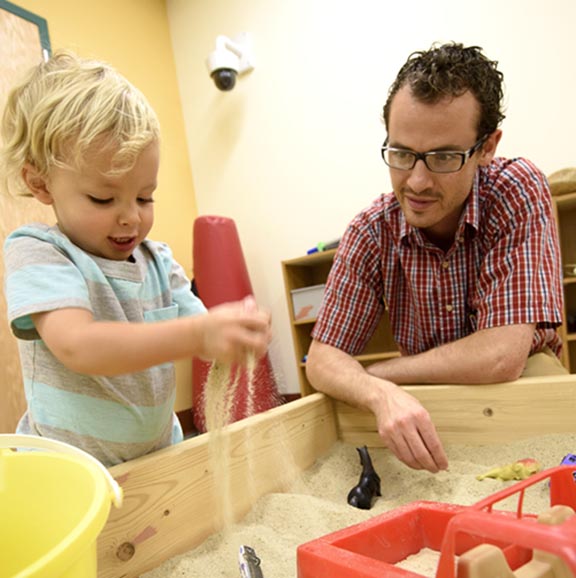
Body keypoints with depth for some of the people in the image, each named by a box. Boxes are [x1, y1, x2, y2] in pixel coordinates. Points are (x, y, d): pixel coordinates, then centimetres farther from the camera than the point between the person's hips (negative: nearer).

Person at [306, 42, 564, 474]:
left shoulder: (519, 193, -22)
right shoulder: (371, 233, -14)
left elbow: (501, 357, -31)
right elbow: (322, 359, -13)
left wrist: (371, 374, -20)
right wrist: (380, 393, -37)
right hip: (427, 405, 1)